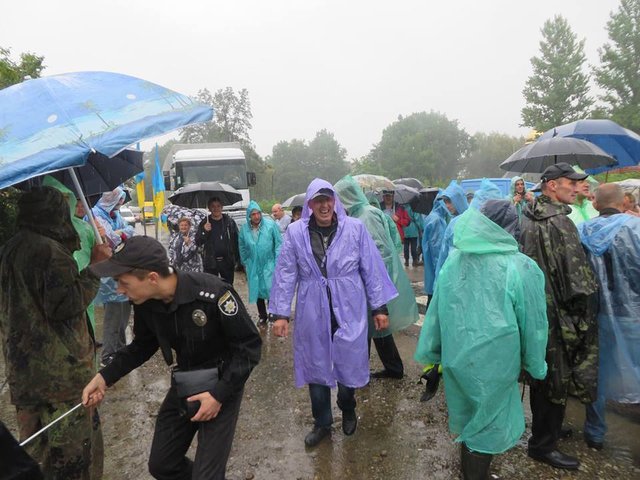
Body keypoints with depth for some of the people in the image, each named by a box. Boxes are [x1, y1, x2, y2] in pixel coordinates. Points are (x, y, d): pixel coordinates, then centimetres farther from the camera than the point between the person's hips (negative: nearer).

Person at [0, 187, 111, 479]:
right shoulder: (51, 250, -20)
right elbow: (67, 304, -22)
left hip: (23, 365, 9)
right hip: (59, 370, -9)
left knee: (38, 440, 23)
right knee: (72, 442, 5)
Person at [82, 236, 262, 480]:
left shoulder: (212, 293, -32)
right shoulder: (145, 302, -12)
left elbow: (250, 344, -22)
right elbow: (144, 345, 9)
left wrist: (220, 394, -23)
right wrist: (105, 376, -3)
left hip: (221, 385, -6)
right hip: (182, 386, 6)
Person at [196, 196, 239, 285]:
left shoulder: (230, 221, 2)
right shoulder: (204, 223, 4)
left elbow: (236, 240, 2)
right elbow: (198, 242, 0)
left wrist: (236, 259, -3)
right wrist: (205, 231, -17)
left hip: (227, 261, 1)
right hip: (210, 262, 0)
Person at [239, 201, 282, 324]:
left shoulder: (271, 225, -14)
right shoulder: (244, 229, -4)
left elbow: (279, 243, -9)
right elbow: (242, 248, 9)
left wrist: (277, 261, -9)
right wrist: (245, 263, 12)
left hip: (269, 264, -3)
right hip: (253, 266, 3)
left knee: (271, 289, -3)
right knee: (257, 291, 13)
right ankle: (262, 316, 30)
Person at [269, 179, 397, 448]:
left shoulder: (355, 228, -4)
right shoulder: (295, 233, -3)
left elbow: (372, 269, 0)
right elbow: (286, 274, -1)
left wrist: (379, 307, 1)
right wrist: (280, 313, -3)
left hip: (349, 311, 0)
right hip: (312, 313, 1)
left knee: (348, 365, 11)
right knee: (316, 368, 11)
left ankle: (348, 411, 43)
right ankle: (322, 423, 34)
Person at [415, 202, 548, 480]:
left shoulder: (454, 260, -5)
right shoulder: (521, 267, -18)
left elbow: (435, 312, 1)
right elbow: (533, 325, -8)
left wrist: (429, 352, 12)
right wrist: (535, 367, 8)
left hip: (456, 358, 5)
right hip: (494, 363, -5)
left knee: (469, 417, 26)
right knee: (486, 425, 14)